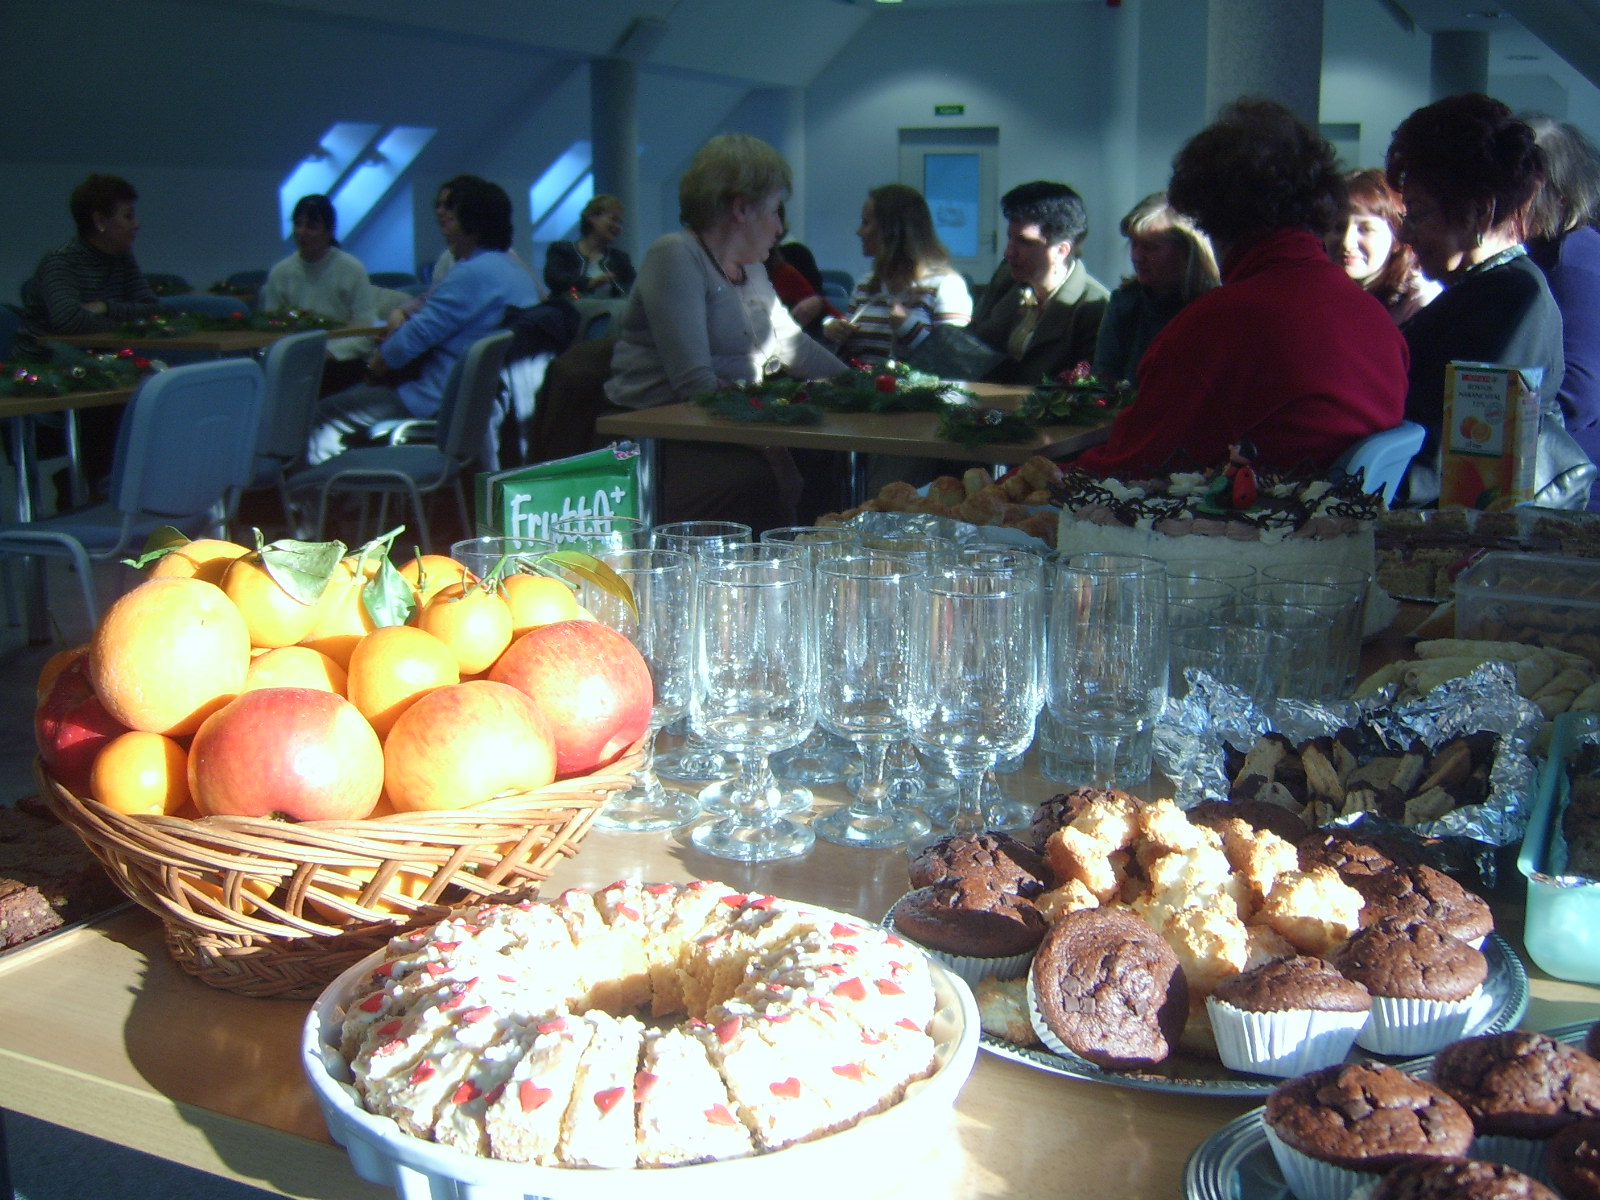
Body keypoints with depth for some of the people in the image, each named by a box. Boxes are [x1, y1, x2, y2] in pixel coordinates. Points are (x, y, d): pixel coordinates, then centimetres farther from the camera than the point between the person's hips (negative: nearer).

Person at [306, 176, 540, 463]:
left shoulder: (473, 273, -20)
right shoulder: (517, 272, 13)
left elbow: (420, 333, -17)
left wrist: (378, 363, 1)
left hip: (443, 401, -11)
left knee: (324, 418, -2)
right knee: (356, 393, 26)